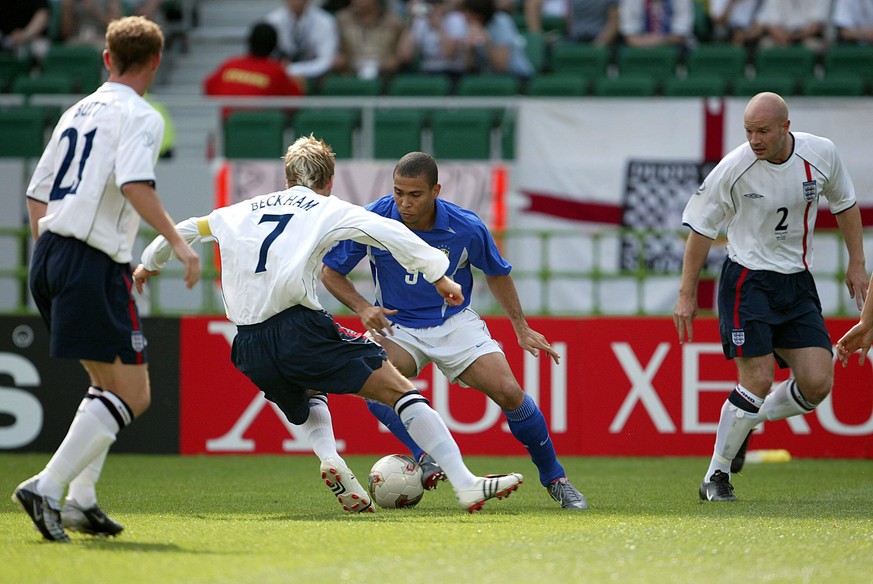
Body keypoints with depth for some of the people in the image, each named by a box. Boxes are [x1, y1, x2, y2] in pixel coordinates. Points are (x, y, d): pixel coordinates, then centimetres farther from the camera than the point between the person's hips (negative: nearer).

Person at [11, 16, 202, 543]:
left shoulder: (77, 113, 18)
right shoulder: (139, 117, -4)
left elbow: (37, 195, 20)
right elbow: (135, 184, -22)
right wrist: (178, 242, -22)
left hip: (49, 257, 9)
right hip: (94, 263, -8)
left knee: (109, 384, 19)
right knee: (132, 396, -6)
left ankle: (81, 500, 11)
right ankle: (48, 487, -17)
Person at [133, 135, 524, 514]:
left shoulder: (244, 211, 25)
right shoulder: (327, 209, 11)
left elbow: (184, 230, 37)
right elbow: (388, 233, -4)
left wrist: (148, 265, 54)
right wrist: (437, 274, -4)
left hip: (250, 349, 5)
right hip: (298, 325, -5)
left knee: (307, 395, 35)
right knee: (399, 390, 0)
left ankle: (329, 459, 5)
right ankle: (466, 486, -12)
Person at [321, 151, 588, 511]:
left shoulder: (467, 228, -16)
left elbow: (497, 273, 5)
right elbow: (330, 271, -4)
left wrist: (521, 328, 5)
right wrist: (362, 308, -21)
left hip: (454, 322, 0)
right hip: (396, 327, 0)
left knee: (508, 392, -15)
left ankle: (555, 480, 4)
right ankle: (425, 456, -30)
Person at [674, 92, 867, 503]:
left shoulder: (821, 154, -6)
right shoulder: (734, 168, -15)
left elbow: (845, 203, 14)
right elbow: (701, 228, -3)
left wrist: (856, 263, 11)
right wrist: (687, 293, -3)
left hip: (798, 284, 4)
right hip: (747, 280, -4)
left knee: (817, 384, -7)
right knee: (758, 380, -15)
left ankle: (745, 423, 20)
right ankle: (716, 475, 1)